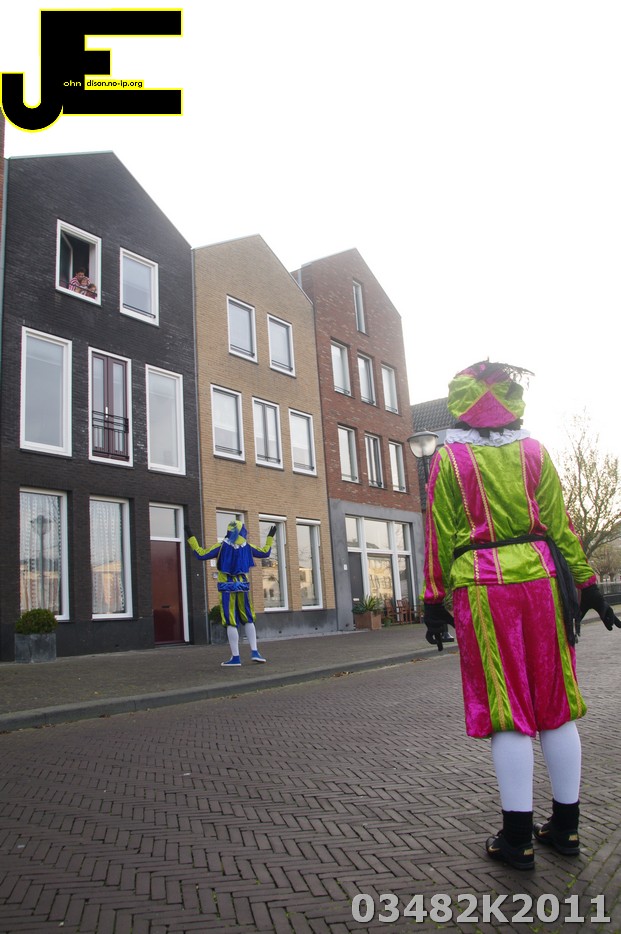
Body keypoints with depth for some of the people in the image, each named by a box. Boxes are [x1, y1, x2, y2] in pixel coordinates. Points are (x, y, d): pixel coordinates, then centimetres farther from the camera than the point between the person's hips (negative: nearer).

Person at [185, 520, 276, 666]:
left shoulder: (221, 546, -5)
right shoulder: (247, 546, 3)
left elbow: (201, 555, -7)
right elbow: (265, 553, 17)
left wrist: (191, 538, 0)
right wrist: (270, 537, 30)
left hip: (227, 588, -2)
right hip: (242, 587, 3)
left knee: (231, 623, -3)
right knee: (248, 620, 14)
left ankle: (235, 657, -4)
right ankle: (254, 652, 5)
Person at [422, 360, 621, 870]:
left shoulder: (449, 458, 0)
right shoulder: (535, 451, 8)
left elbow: (439, 535, -1)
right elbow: (561, 524, 7)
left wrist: (435, 601, 3)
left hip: (482, 589, -3)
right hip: (540, 580, 3)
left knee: (506, 711, 2)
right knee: (555, 704, 12)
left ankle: (518, 837, 8)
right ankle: (566, 826, 22)